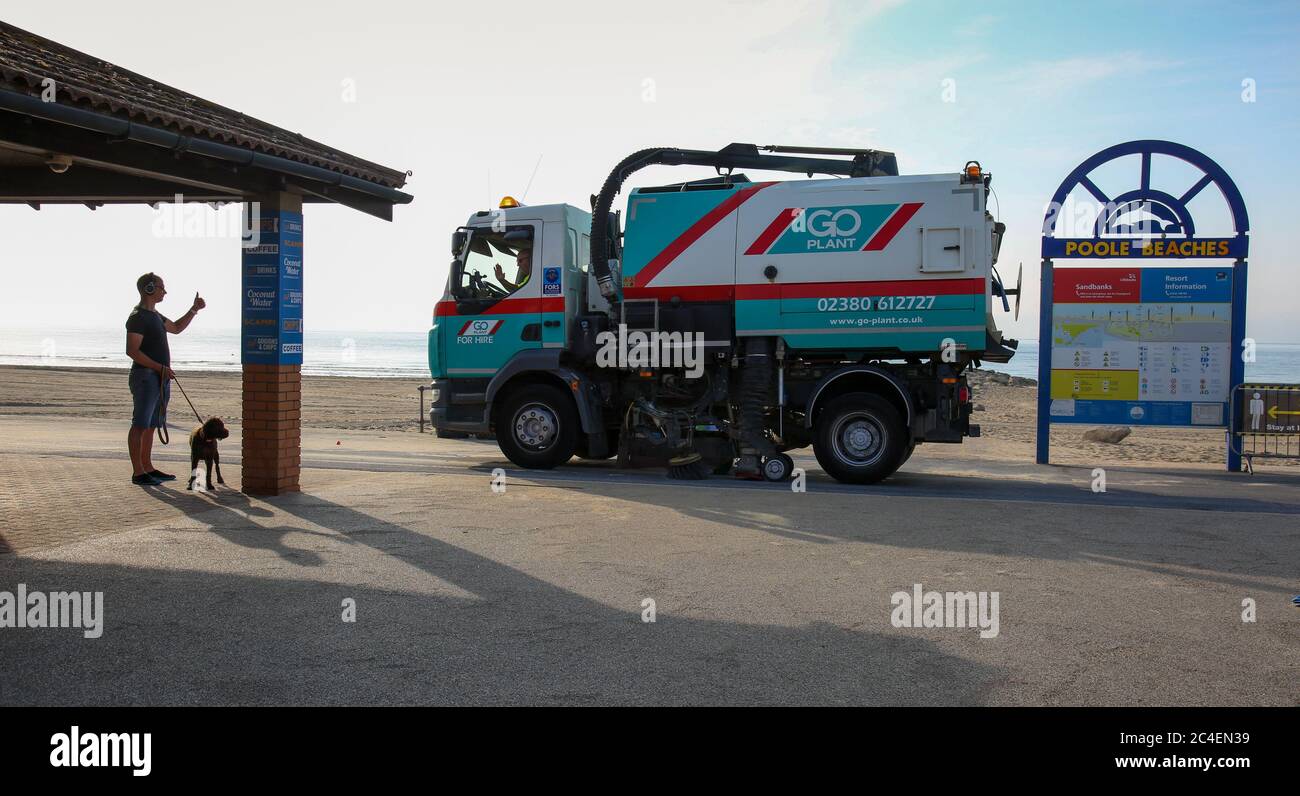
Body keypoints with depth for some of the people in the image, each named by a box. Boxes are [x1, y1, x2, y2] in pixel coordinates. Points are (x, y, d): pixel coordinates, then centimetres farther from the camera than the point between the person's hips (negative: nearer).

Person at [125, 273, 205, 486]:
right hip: (146, 376, -10)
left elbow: (176, 328, 33)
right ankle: (138, 473, -6)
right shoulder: (138, 317, -12)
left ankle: (148, 468, 18)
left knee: (151, 425, 12)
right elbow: (132, 351, -19)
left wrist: (194, 309, 22)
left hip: (160, 378, 10)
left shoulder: (154, 315, 18)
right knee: (140, 425, -7)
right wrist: (160, 367, -21)